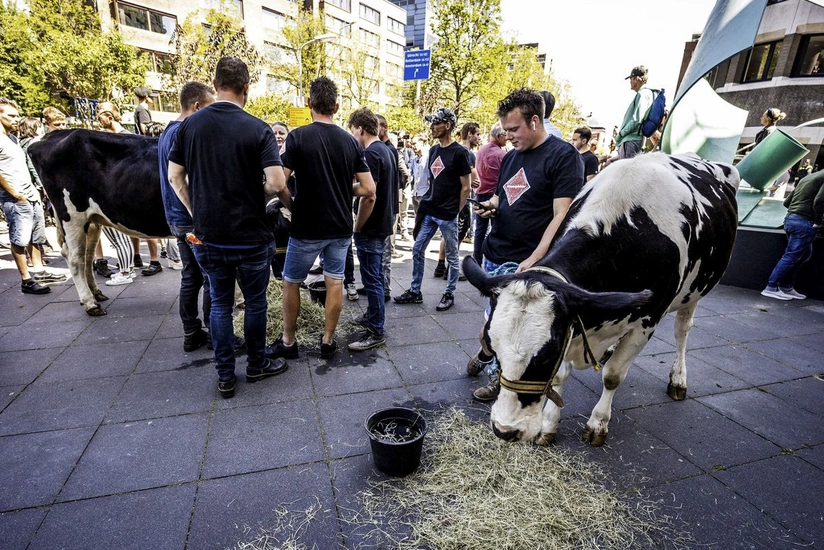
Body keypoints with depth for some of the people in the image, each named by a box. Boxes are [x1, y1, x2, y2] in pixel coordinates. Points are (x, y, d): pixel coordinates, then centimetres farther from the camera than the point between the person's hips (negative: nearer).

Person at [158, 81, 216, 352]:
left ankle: (191, 334, 20)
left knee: (191, 277, 13)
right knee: (212, 279, 0)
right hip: (197, 219, -9)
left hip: (177, 218, 9)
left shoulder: (167, 133, 14)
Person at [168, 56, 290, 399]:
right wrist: (287, 198, 3)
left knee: (220, 304, 15)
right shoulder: (258, 129, -10)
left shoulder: (190, 124, 2)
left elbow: (175, 177, 4)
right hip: (251, 236, -3)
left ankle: (225, 377, 23)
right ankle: (256, 365, 29)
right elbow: (277, 183, -19)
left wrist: (196, 213, 13)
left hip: (208, 235, 3)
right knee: (255, 302, 14)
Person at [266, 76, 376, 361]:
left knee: (291, 283, 13)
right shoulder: (351, 141, 2)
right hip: (340, 228, 4)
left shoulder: (298, 136, -9)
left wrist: (292, 206, 4)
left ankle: (288, 342, 24)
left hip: (306, 228, -3)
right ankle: (328, 341, 24)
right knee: (334, 283, 12)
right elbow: (369, 190, -2)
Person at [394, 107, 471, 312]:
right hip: (428, 212, 7)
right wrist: (427, 201, 12)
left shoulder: (459, 152, -10)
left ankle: (449, 294, 20)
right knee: (417, 250, 10)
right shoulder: (433, 150, 11)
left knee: (451, 256, 7)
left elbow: (465, 188, -9)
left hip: (447, 215, -7)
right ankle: (415, 291, 22)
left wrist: (455, 212, -5)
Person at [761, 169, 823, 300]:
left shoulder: (808, 177, 20)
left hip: (790, 219, 9)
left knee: (805, 254, 17)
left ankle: (787, 287, 16)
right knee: (791, 256, -5)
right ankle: (771, 288, -5)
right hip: (805, 222, -8)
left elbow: (786, 202, 20)